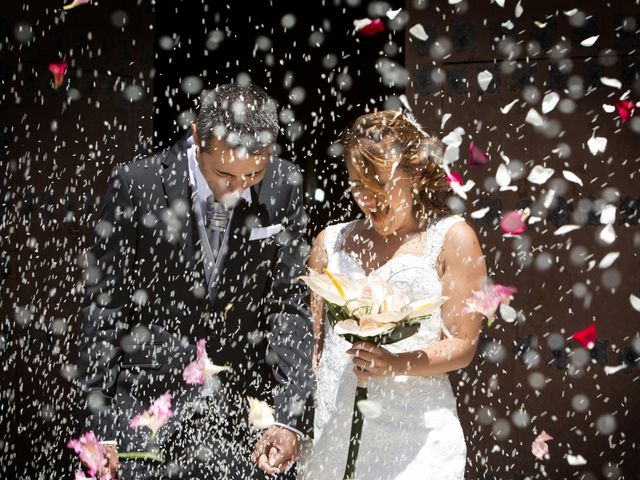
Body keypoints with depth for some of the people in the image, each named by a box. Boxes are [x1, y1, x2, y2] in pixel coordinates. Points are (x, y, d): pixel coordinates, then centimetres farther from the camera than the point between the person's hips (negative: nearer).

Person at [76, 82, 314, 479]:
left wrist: (291, 417, -12)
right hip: (148, 398, -2)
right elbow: (103, 308, -6)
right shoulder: (138, 185, -13)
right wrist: (100, 426, -6)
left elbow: (290, 304, -4)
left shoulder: (284, 186, -6)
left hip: (241, 410, 2)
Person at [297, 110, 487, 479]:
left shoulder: (451, 238, 1)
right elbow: (312, 344, 15)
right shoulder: (331, 242, 13)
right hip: (331, 431, 3)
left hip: (414, 437, -3)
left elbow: (462, 346, -3)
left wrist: (395, 364, -19)